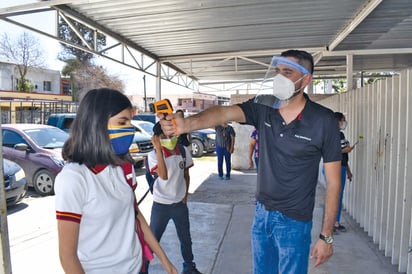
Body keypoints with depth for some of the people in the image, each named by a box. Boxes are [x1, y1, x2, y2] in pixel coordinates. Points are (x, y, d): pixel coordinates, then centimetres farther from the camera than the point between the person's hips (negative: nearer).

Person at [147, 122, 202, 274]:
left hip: (180, 203, 4)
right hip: (160, 205, -3)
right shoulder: (153, 155, -15)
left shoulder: (184, 151, -5)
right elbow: (164, 176, -32)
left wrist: (185, 196, 5)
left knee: (186, 238, 18)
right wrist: (158, 149, -33)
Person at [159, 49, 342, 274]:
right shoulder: (263, 106, -6)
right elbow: (224, 113, -23)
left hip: (294, 221, -3)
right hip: (261, 212, 4)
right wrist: (186, 124, -43)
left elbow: (333, 181, -10)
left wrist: (326, 236, -9)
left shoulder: (323, 121, -14)